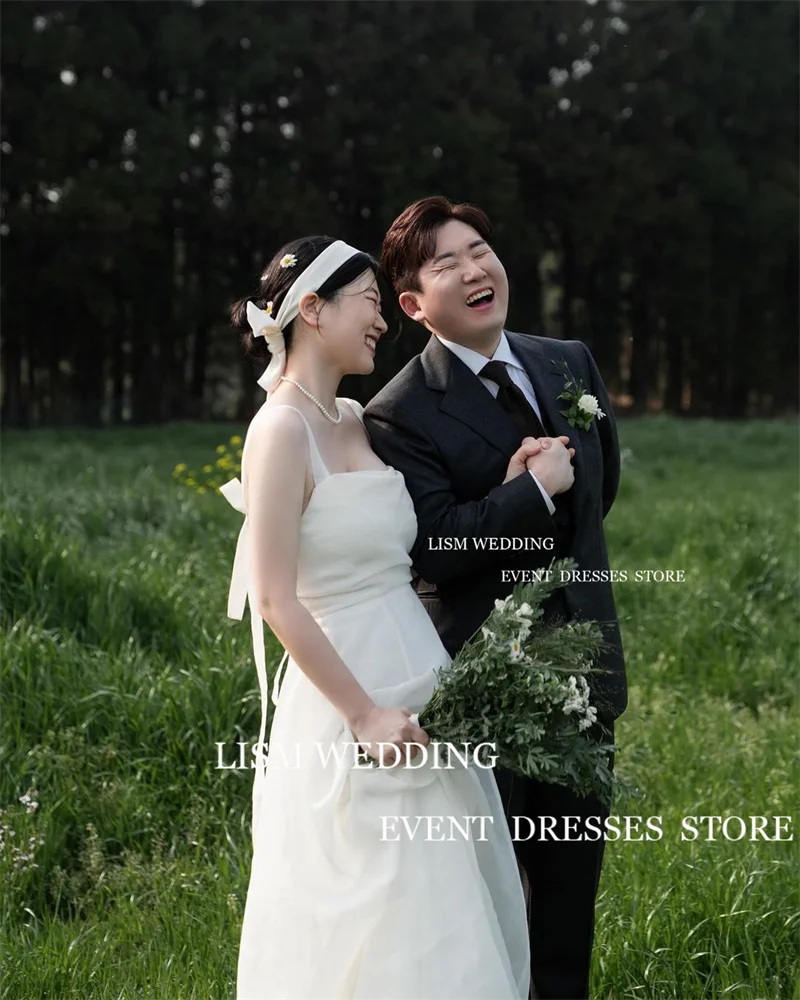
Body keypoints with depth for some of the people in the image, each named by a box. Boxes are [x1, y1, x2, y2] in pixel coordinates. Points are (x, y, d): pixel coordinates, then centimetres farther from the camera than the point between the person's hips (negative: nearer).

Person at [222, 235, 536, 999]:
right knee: (381, 928, 1)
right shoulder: (282, 430, -14)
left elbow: (417, 553, 11)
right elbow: (275, 600, -18)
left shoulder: (356, 421, 10)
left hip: (419, 682, 8)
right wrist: (365, 715, -18)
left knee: (443, 916, 15)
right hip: (350, 691, -8)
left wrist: (506, 488, 4)